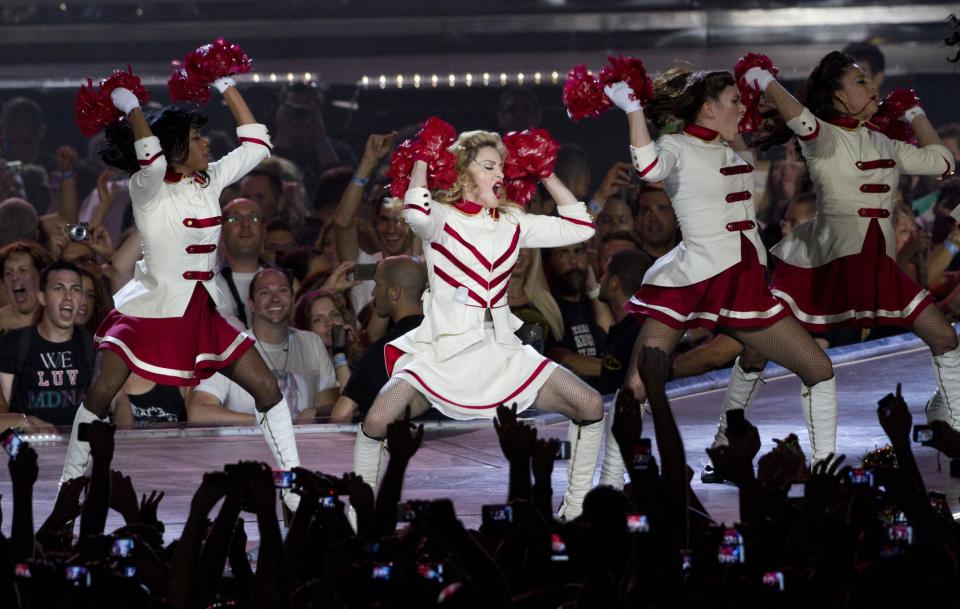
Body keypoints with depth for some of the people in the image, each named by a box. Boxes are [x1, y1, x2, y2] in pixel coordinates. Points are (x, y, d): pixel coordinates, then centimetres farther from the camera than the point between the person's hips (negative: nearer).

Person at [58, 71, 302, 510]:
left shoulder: (210, 181, 6)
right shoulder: (148, 188, -11)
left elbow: (256, 145, 11)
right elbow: (151, 157, -34)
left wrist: (227, 87, 8)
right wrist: (129, 107, -21)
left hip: (202, 313, 6)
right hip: (149, 309, -6)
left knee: (267, 388, 0)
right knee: (100, 392, -16)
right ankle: (68, 488, -3)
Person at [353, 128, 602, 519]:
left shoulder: (512, 224, 10)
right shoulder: (441, 219, -5)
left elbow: (579, 227, 9)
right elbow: (416, 214, -30)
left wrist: (546, 175, 8)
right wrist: (422, 160, -17)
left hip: (501, 351, 5)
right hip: (443, 351, -4)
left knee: (591, 405, -8)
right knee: (377, 419, -26)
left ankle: (577, 503, 7)